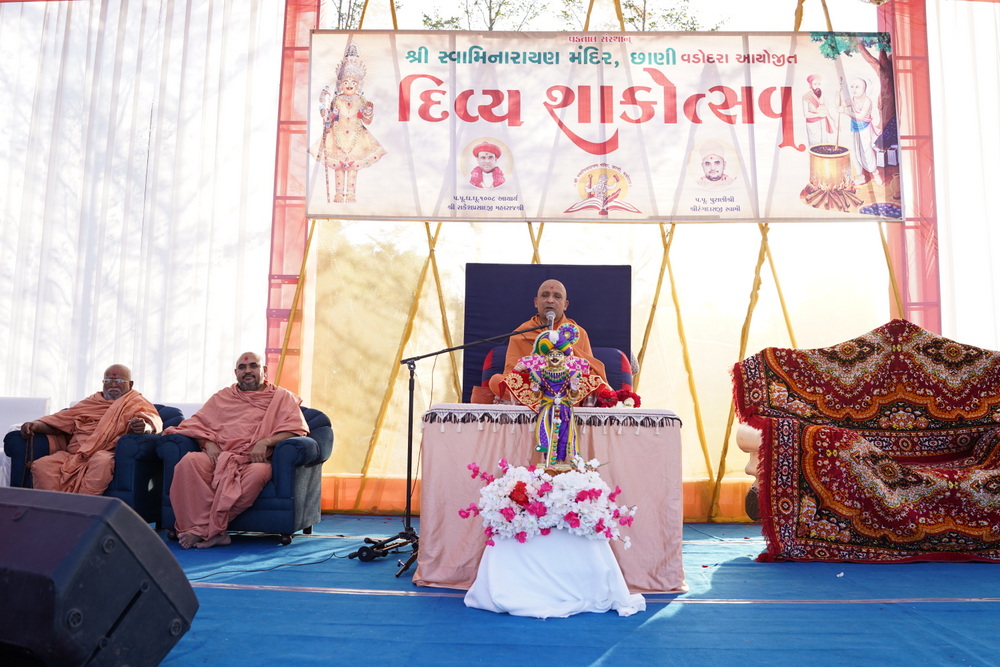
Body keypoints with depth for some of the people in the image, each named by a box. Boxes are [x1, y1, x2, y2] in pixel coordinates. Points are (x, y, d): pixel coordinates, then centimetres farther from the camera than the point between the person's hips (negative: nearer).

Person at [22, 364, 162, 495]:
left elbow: (153, 420, -7)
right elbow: (63, 420, 22)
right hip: (74, 455, 5)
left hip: (105, 454, -5)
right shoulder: (91, 401, 29)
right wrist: (36, 425, 2)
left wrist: (145, 427, -32)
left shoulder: (137, 403, 13)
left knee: (102, 461, -38)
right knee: (40, 466, -21)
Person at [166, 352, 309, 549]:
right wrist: (208, 443, -3)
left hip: (255, 459, -3)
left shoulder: (282, 397, 16)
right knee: (189, 462, -29)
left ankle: (204, 530, -31)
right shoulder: (222, 397, 27)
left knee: (258, 472, -38)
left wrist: (266, 442, -13)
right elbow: (196, 424, 19)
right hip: (217, 457, 3)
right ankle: (214, 531, -33)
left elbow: (297, 429, 2)